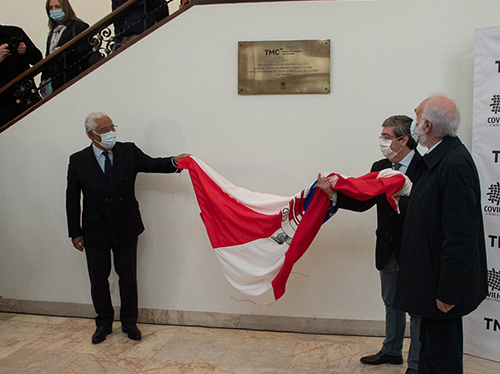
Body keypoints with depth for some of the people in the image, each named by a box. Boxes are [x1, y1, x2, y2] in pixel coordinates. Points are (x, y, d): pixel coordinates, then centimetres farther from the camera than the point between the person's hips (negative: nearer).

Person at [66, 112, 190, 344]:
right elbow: (72, 199, -1)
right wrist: (75, 233, -3)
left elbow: (151, 164, -12)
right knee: (98, 279, 11)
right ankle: (104, 323, 31)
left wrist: (174, 161, -33)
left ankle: (129, 323, 28)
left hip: (126, 228, 1)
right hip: (95, 231, 0)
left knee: (128, 276, 10)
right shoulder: (78, 161, -3)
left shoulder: (129, 151, -1)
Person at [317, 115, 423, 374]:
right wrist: (334, 194, -13)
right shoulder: (380, 168, 6)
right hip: (388, 251, 7)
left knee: (417, 309, 8)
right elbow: (364, 201, -2)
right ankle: (391, 351, 41)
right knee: (392, 303, 22)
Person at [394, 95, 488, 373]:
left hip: (444, 280, -10)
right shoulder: (439, 158, 7)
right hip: (433, 275, 10)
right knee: (430, 343, 22)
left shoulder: (455, 164, -24)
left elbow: (460, 234, -26)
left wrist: (448, 290, -23)